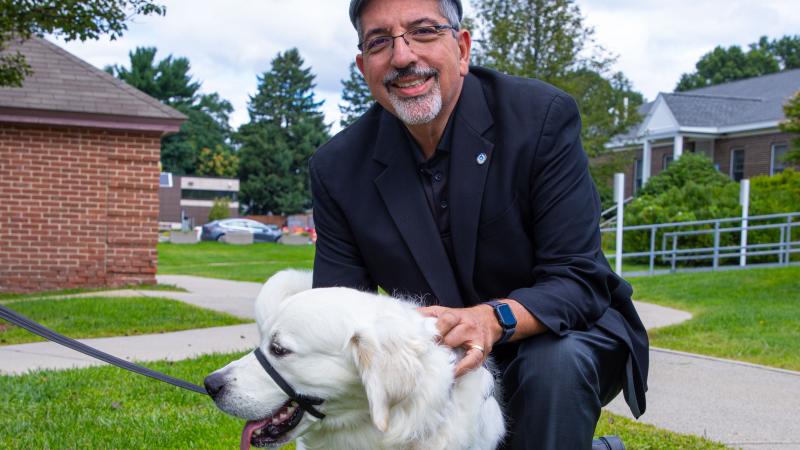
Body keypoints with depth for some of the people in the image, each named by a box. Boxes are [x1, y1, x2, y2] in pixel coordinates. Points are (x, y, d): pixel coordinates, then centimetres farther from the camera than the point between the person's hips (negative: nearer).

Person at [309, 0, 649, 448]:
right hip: (440, 362, 5)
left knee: (554, 364, -36)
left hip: (562, 334, -4)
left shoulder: (543, 117, -18)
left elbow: (577, 280, -20)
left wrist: (494, 319, -41)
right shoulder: (338, 169, -9)